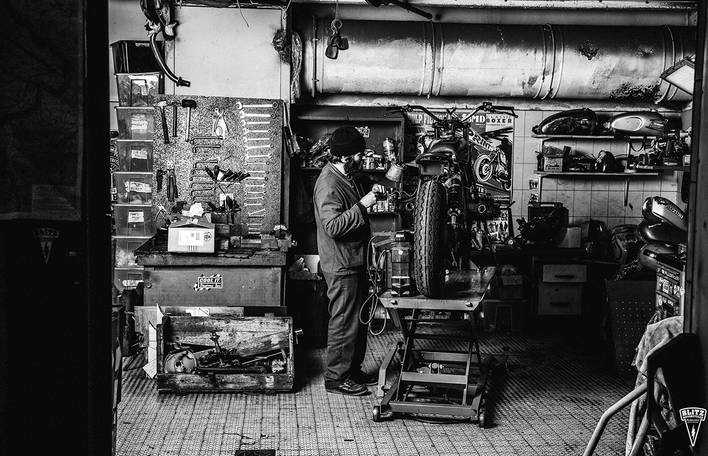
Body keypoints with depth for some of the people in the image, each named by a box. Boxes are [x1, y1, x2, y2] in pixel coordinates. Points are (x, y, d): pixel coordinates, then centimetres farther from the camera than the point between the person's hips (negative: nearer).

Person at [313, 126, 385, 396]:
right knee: (344, 322, -2)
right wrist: (362, 205, -26)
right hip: (341, 265, -10)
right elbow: (333, 226, -29)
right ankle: (336, 378, 10)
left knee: (360, 319, 17)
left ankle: (353, 370, 30)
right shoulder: (328, 184, -21)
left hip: (355, 260, 10)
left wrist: (372, 192, 8)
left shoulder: (349, 176, 9)